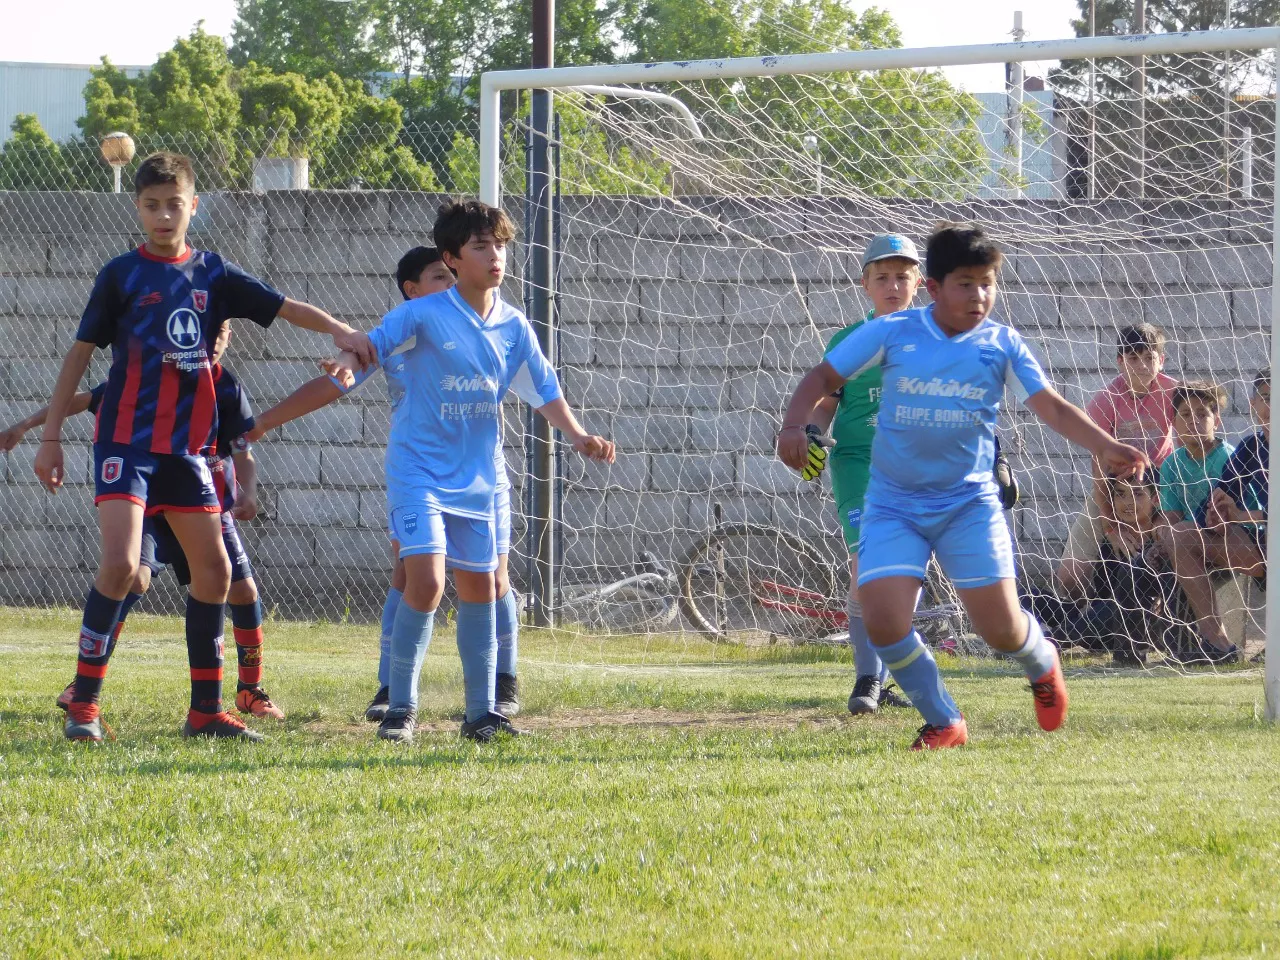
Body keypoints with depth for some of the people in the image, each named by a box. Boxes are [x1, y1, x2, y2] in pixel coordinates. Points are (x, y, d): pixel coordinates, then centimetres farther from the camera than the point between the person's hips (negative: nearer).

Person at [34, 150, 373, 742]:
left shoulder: (212, 273, 8)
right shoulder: (122, 276, -2)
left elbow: (283, 307, 2)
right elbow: (80, 353, 2)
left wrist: (337, 330, -17)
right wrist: (51, 437, -1)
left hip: (188, 447, 5)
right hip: (127, 442, -5)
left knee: (214, 570, 4)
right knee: (120, 564, -19)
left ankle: (206, 711, 14)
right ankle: (84, 703, -11)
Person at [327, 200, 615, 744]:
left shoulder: (513, 327, 4)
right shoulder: (423, 315, -10)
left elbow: (544, 391, 7)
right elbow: (372, 345, -11)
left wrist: (577, 435, -7)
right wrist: (348, 362, -34)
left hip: (474, 478, 5)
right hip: (417, 470, -5)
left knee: (478, 589, 9)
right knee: (426, 582, -18)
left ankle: (481, 712, 19)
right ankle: (401, 708, -5)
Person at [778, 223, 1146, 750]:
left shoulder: (1001, 344, -2)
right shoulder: (892, 333, -4)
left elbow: (1052, 407, -7)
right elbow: (824, 376, 3)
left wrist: (1105, 447, -22)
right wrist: (793, 426, -15)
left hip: (969, 503, 0)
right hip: (894, 504, 0)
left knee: (1001, 628, -7)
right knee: (882, 622, -17)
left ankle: (1042, 663, 33)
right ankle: (944, 723, 5)